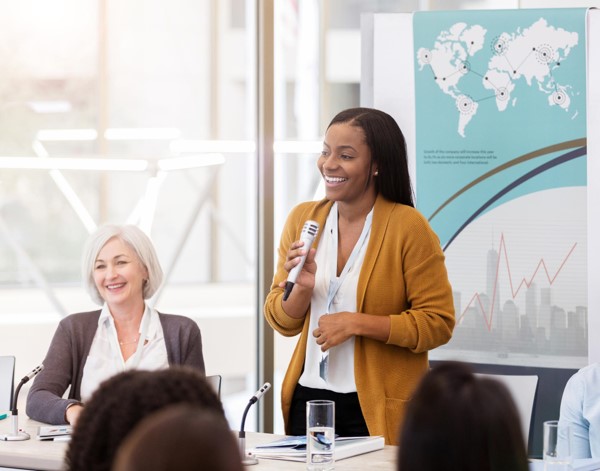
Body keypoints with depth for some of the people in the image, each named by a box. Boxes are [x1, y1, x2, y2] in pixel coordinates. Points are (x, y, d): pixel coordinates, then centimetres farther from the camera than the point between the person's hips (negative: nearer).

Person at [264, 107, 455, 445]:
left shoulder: (408, 227, -9)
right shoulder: (303, 219, 5)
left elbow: (438, 323, -11)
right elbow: (282, 322, 10)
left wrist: (357, 323, -18)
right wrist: (302, 288, -11)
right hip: (309, 400, 4)